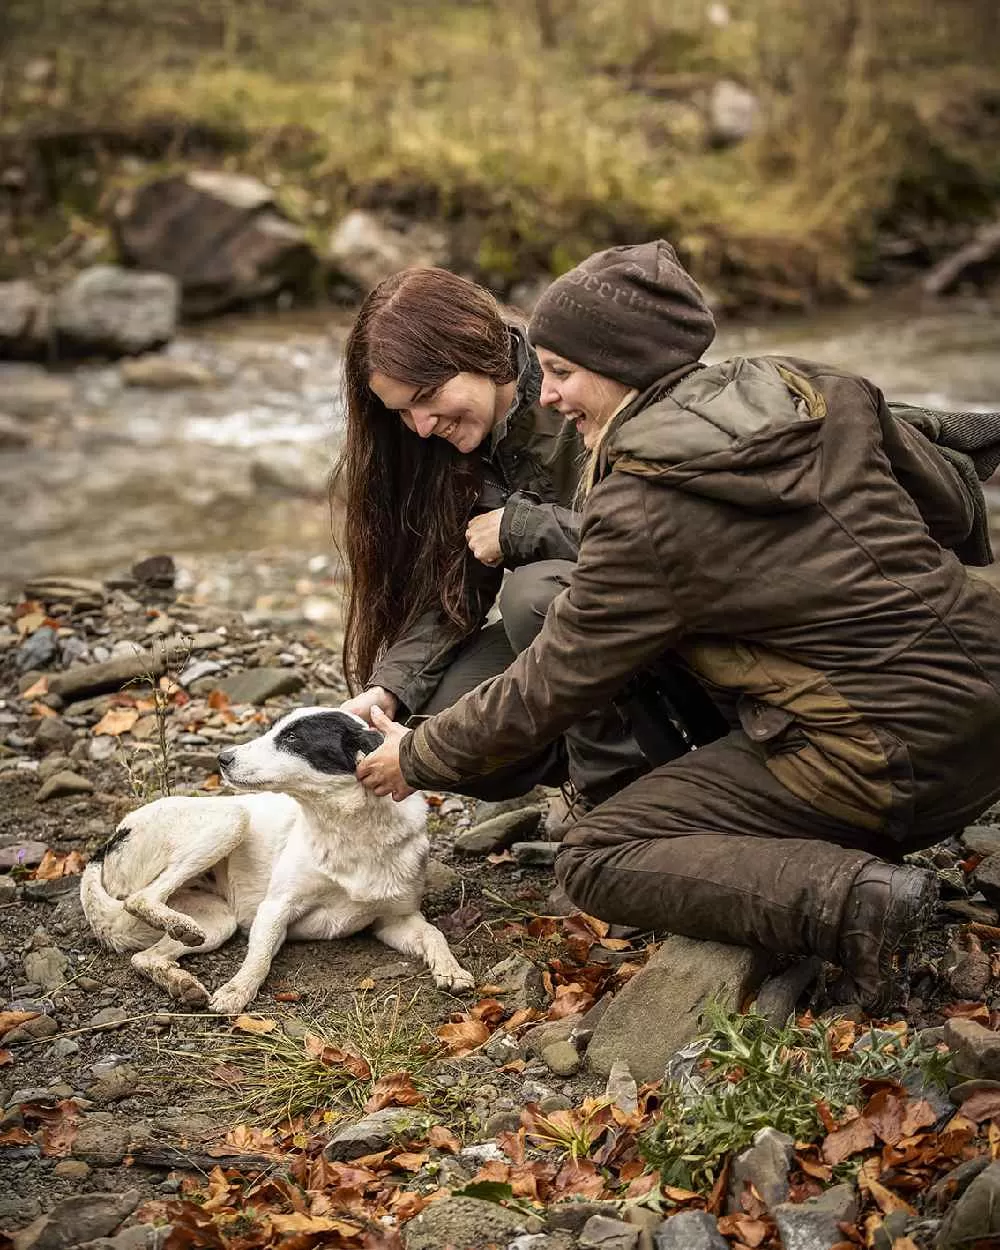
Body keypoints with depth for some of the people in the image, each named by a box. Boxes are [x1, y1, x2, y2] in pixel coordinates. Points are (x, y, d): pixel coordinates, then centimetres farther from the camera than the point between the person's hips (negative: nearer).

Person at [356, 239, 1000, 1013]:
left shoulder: (640, 512, -14)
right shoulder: (820, 391, 5)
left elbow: (551, 687, -4)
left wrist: (420, 759, 12)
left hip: (888, 764, -8)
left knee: (597, 862, 2)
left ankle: (850, 899, -16)